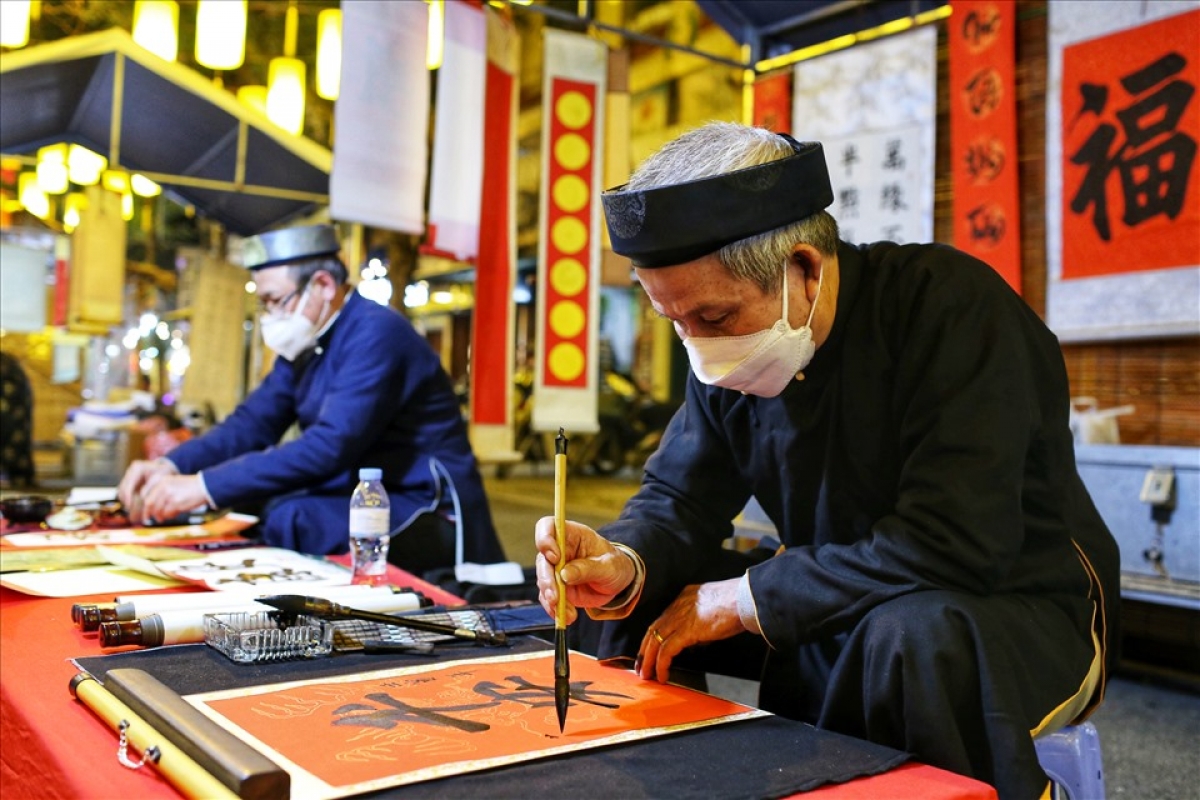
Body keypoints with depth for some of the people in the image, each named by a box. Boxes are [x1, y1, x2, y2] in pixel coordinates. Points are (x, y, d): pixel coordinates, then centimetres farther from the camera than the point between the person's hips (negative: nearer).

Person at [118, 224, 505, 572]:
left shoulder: (376, 334, -18)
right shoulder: (307, 341, 9)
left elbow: (330, 446, -28)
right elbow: (252, 423, 9)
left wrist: (205, 486, -29)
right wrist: (169, 466, -8)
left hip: (425, 514, -9)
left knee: (286, 521, -30)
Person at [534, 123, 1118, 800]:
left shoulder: (947, 304, -24)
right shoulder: (730, 347, -3)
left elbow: (951, 550, -32)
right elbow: (678, 502, 0)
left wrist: (742, 599, -23)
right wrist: (626, 563, -24)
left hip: (1020, 610, -5)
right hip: (842, 606, 6)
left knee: (916, 637, -39)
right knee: (621, 607, -2)